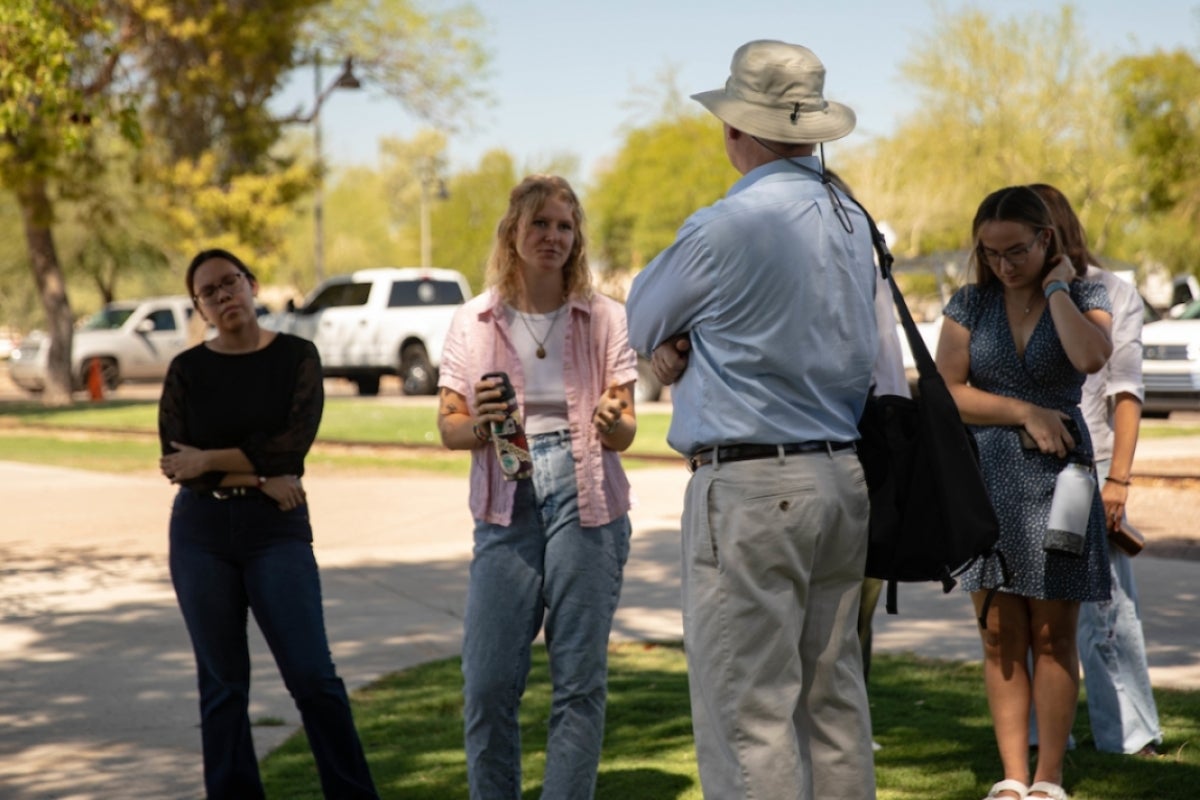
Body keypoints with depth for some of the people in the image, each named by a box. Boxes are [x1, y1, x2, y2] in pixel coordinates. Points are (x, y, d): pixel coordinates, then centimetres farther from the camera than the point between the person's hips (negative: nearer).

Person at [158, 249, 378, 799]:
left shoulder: (296, 356, 1)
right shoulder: (187, 370, 4)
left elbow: (294, 443, -12)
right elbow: (176, 464, -5)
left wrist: (210, 460, -10)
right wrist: (260, 478, -12)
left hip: (278, 531, -1)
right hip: (201, 535, 2)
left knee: (312, 675, -8)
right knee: (222, 685, 5)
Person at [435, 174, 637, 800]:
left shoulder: (604, 319, 6)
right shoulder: (474, 322, 7)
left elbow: (625, 430, 6)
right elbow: (449, 429, 7)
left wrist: (613, 424, -17)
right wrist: (480, 424, -15)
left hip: (586, 502, 0)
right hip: (507, 507, 1)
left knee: (579, 679, 0)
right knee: (487, 683, -3)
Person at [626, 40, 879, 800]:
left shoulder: (727, 228, -13)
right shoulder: (852, 221, 10)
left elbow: (643, 320, 1)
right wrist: (695, 344, 5)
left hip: (750, 488, -8)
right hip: (844, 477, 8)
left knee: (747, 716, -5)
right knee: (833, 702, 12)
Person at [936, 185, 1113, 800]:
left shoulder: (1085, 298, 3)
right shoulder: (970, 304, 7)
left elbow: (1090, 358, -20)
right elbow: (948, 393, -1)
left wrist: (1056, 287, -9)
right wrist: (1025, 413, -9)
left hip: (1057, 474, -2)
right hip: (986, 477, 2)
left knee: (1052, 636, 1)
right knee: (1000, 638, 1)